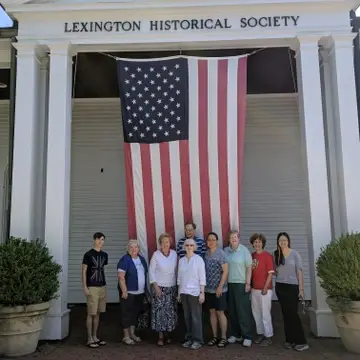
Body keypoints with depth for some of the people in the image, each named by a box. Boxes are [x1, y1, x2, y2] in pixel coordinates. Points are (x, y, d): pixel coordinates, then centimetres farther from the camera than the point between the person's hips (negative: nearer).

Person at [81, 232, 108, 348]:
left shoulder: (104, 255, 10)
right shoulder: (88, 254, -8)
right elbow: (84, 272, -7)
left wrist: (104, 284, 15)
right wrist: (85, 287, -13)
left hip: (102, 287, 6)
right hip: (92, 287, -6)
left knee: (97, 313, 11)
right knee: (91, 314, -3)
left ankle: (95, 337, 20)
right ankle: (90, 339, 6)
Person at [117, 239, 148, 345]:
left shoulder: (142, 259, 10)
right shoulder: (125, 260, -12)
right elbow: (121, 276, -17)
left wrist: (145, 289, 15)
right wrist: (124, 291, -22)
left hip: (140, 292, 7)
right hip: (128, 292, -7)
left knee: (136, 313, 14)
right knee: (127, 313, 1)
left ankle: (132, 333, 27)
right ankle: (126, 336, 11)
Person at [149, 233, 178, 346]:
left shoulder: (174, 254, 2)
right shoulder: (156, 254, -6)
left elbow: (176, 270, 9)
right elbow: (151, 271, -4)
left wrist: (178, 284, 6)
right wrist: (155, 286, -9)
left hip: (172, 287, 3)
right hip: (159, 287, -3)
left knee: (171, 311, 5)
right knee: (159, 311, -3)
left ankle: (168, 334, 19)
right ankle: (160, 336, 7)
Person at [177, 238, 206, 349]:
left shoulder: (198, 259, -5)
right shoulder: (181, 260, 8)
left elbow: (202, 277, -7)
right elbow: (179, 277, 12)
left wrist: (202, 293, -11)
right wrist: (179, 292, 10)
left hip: (194, 292, -4)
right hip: (184, 292, 4)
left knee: (196, 316, -1)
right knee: (187, 316, 8)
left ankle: (197, 340, 9)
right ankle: (189, 338, 18)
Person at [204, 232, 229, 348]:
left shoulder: (221, 253, -9)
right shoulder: (205, 253, 6)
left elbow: (225, 271, -11)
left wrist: (220, 287, -16)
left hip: (219, 289, -5)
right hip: (208, 289, 5)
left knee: (220, 312, 0)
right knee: (212, 312, 11)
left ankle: (224, 338, 12)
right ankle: (215, 336, 21)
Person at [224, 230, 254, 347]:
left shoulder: (244, 250, -6)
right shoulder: (226, 251, 7)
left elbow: (249, 267, -7)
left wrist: (248, 283, -11)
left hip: (241, 283, -4)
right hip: (229, 284, 4)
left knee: (243, 311, -2)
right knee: (232, 311, 10)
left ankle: (247, 336, 6)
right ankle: (235, 334, 22)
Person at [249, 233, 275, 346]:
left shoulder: (267, 255, -9)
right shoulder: (252, 256, 6)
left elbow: (270, 273, -11)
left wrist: (266, 287, -14)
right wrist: (249, 285, 9)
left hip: (265, 289, -6)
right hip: (254, 289, 6)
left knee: (265, 313, 0)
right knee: (256, 313, 14)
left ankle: (268, 336, 12)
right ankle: (260, 334, 28)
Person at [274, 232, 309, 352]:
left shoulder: (295, 254, -4)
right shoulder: (276, 255, 6)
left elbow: (299, 272, -5)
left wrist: (301, 289, -10)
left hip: (292, 287, -4)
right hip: (280, 287, 4)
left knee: (293, 313, -8)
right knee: (286, 313, 7)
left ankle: (301, 342, -2)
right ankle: (290, 339, 14)